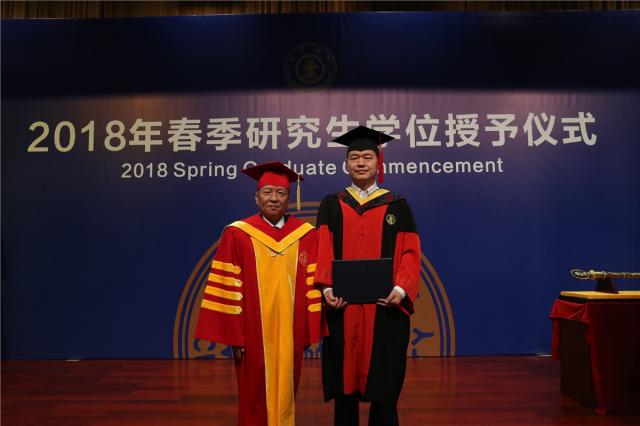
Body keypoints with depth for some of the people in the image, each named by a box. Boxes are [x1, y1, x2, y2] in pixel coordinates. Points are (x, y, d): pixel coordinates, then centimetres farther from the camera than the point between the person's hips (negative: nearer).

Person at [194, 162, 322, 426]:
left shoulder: (306, 235, 1)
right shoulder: (237, 235, -5)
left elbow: (313, 286, 3)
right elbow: (227, 289, -6)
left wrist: (310, 330, 0)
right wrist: (233, 335, -8)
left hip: (290, 334, 2)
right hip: (253, 334, -2)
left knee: (285, 394, 14)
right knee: (255, 399, 10)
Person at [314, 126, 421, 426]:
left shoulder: (397, 206, 8)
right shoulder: (331, 205, 10)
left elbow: (409, 253, 1)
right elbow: (323, 251, 0)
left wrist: (401, 289, -16)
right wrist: (327, 288, -16)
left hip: (385, 308, 0)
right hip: (342, 309, 1)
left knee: (384, 388, 5)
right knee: (344, 387, 7)